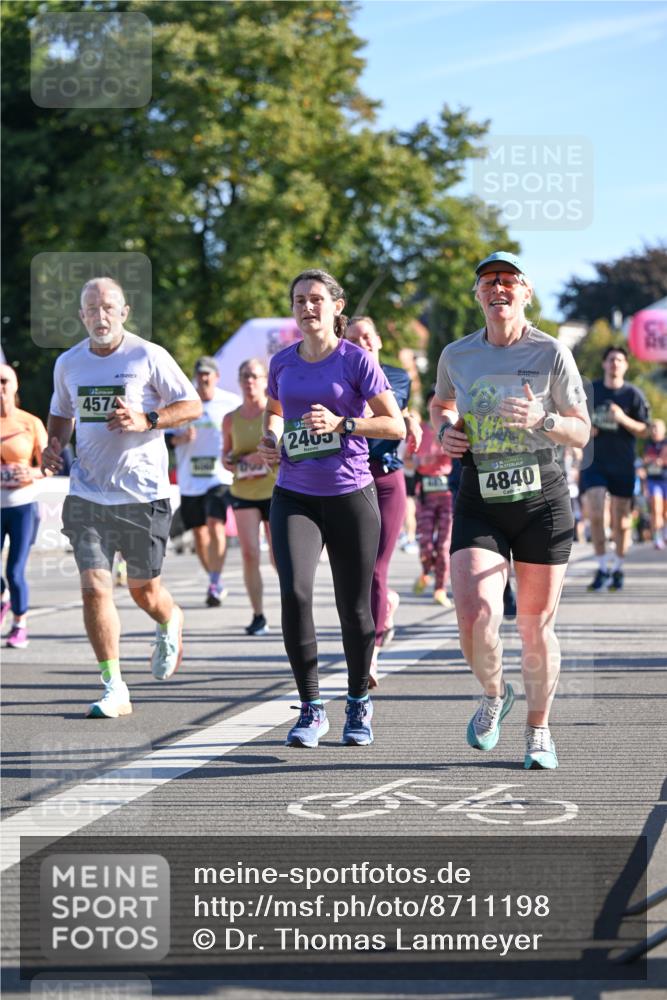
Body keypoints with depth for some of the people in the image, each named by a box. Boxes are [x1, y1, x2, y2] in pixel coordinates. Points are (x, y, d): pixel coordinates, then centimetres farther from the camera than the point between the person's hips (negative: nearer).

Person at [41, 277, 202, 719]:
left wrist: (146, 420, -15)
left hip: (143, 494, -3)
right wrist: (54, 445, 4)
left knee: (143, 588, 8)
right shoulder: (69, 363, 9)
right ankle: (114, 689, -2)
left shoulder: (148, 357, -4)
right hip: (88, 495, 3)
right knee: (95, 588, -9)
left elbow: (193, 405, -1)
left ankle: (171, 621, 46)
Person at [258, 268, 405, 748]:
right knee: (294, 592, -17)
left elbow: (396, 425, -7)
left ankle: (359, 703, 28)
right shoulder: (283, 362, 8)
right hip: (294, 496, 2)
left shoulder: (357, 360, -4)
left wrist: (342, 423, -19)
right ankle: (311, 709, -7)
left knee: (354, 608, 4)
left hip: (350, 495, -2)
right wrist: (270, 438, 6)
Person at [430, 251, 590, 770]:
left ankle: (539, 730, 28)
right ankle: (494, 694, 15)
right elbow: (440, 403, 26)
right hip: (479, 503, 1)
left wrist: (541, 420, -20)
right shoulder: (456, 356, 4)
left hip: (543, 499, -1)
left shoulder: (552, 352, -4)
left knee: (536, 626, 5)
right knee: (476, 617, -18)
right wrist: (445, 430, 4)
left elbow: (581, 433, -1)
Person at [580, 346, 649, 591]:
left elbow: (643, 430, -2)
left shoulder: (633, 394, 0)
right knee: (595, 514, -12)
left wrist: (623, 419, -19)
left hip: (623, 465, -1)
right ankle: (602, 569, -4)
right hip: (595, 462, 1)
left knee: (621, 520, 4)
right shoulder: (590, 390, 5)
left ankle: (617, 568, 20)